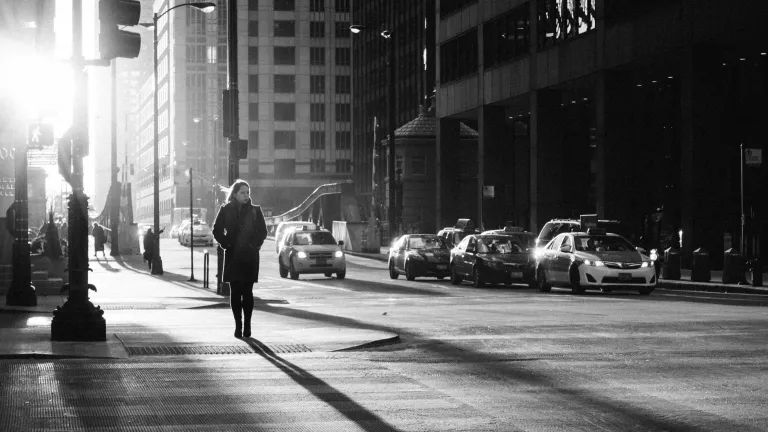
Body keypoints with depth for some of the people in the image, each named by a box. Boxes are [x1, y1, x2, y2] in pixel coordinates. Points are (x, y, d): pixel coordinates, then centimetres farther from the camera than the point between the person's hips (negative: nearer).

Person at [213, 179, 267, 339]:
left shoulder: (255, 211, 4)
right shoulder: (226, 210, 3)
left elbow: (262, 231, 5)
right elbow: (217, 230, 5)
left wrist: (254, 245, -5)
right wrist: (226, 244, -4)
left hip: (250, 257, 0)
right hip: (232, 257, 0)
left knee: (247, 292, -1)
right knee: (235, 292, -1)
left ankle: (247, 325, 4)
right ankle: (238, 325, 4)